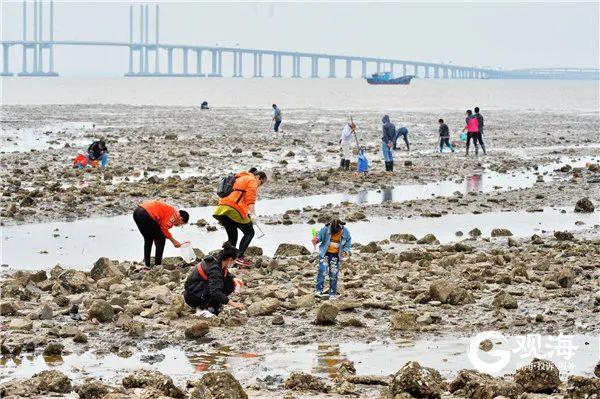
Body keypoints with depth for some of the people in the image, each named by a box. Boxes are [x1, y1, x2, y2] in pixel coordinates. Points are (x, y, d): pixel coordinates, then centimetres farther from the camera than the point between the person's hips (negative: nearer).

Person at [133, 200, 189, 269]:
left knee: (148, 239, 27)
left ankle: (147, 263, 28)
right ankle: (157, 265, 11)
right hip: (146, 215, -9)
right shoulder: (175, 214, 2)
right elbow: (164, 228, -5)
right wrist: (173, 240, 8)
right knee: (161, 239, 8)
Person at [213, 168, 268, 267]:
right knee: (249, 233, 3)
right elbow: (250, 198, -11)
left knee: (232, 236, 17)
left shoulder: (239, 178, 32)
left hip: (222, 209, 8)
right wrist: (252, 213, -20)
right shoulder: (252, 181, 4)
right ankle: (239, 257, -11)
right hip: (234, 210, -8)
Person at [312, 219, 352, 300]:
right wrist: (316, 239, -27)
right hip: (325, 254, -1)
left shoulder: (346, 233, -13)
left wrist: (345, 252, -17)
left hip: (336, 256, 1)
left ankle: (332, 294, 12)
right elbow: (319, 235, -5)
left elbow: (348, 244, 0)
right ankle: (318, 291, -13)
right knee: (322, 271, -16)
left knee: (333, 274, 3)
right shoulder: (326, 229, -18)